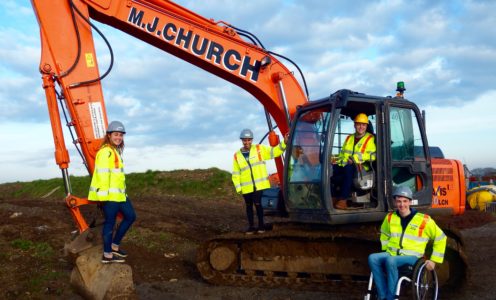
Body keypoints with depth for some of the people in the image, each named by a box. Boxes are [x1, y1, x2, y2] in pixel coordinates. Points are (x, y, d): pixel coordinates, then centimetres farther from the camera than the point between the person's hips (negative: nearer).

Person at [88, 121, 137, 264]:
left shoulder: (117, 150, 19)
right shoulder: (106, 152, -13)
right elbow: (103, 173, -20)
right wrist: (104, 193, -25)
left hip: (119, 193, 10)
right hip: (109, 195, -10)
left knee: (130, 216, 17)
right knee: (110, 222, 0)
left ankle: (114, 246, 26)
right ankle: (107, 255, 12)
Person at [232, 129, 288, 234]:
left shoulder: (259, 149, 0)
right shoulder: (237, 155, 1)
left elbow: (274, 151, -2)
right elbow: (236, 174, 4)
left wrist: (284, 143, -15)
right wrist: (238, 187, -2)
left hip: (259, 184, -1)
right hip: (246, 187, 2)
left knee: (258, 204, 0)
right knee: (249, 206, 11)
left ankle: (261, 225, 16)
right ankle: (251, 226, 23)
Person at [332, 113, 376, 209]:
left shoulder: (370, 138, 8)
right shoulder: (349, 138, 26)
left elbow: (372, 155, -5)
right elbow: (342, 153, 30)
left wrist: (356, 158, -17)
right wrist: (339, 160, 7)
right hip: (344, 165, 6)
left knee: (348, 168, -40)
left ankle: (343, 200, -41)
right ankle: (334, 197, -19)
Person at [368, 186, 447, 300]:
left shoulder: (423, 220, -2)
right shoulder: (390, 218, 9)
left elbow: (440, 238, 7)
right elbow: (384, 235, 29)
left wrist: (434, 260, 4)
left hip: (411, 257, -4)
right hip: (391, 254, 4)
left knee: (390, 260, -37)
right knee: (372, 258, -29)